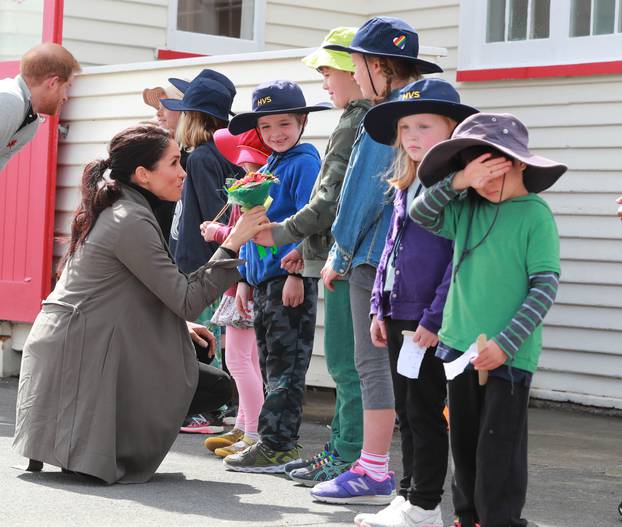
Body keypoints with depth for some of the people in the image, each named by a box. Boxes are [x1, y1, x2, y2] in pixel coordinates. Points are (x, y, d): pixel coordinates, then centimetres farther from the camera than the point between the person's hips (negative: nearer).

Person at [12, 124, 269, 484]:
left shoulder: (117, 210, 13)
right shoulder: (131, 221, -18)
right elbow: (187, 300, -18)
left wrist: (181, 325, 10)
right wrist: (232, 244, -16)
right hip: (78, 357, -10)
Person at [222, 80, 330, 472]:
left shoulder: (304, 163, -7)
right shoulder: (264, 171, 19)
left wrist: (297, 273, -19)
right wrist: (244, 278, 20)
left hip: (290, 279, -9)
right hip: (262, 278, 9)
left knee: (285, 365, -6)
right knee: (271, 364, 12)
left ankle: (277, 446, -4)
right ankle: (283, 443, 18)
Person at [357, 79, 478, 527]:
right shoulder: (406, 186, 14)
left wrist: (435, 318, -20)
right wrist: (380, 308, 14)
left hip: (431, 322, -8)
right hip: (399, 317, 8)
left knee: (425, 412, 0)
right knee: (406, 411, 15)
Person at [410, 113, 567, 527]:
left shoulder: (535, 214, -10)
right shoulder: (467, 209, 5)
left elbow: (545, 286, -12)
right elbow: (421, 215, -1)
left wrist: (505, 343, -17)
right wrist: (456, 183, -17)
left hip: (509, 354, -5)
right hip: (460, 345, 6)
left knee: (499, 447, -2)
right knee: (464, 441, 15)